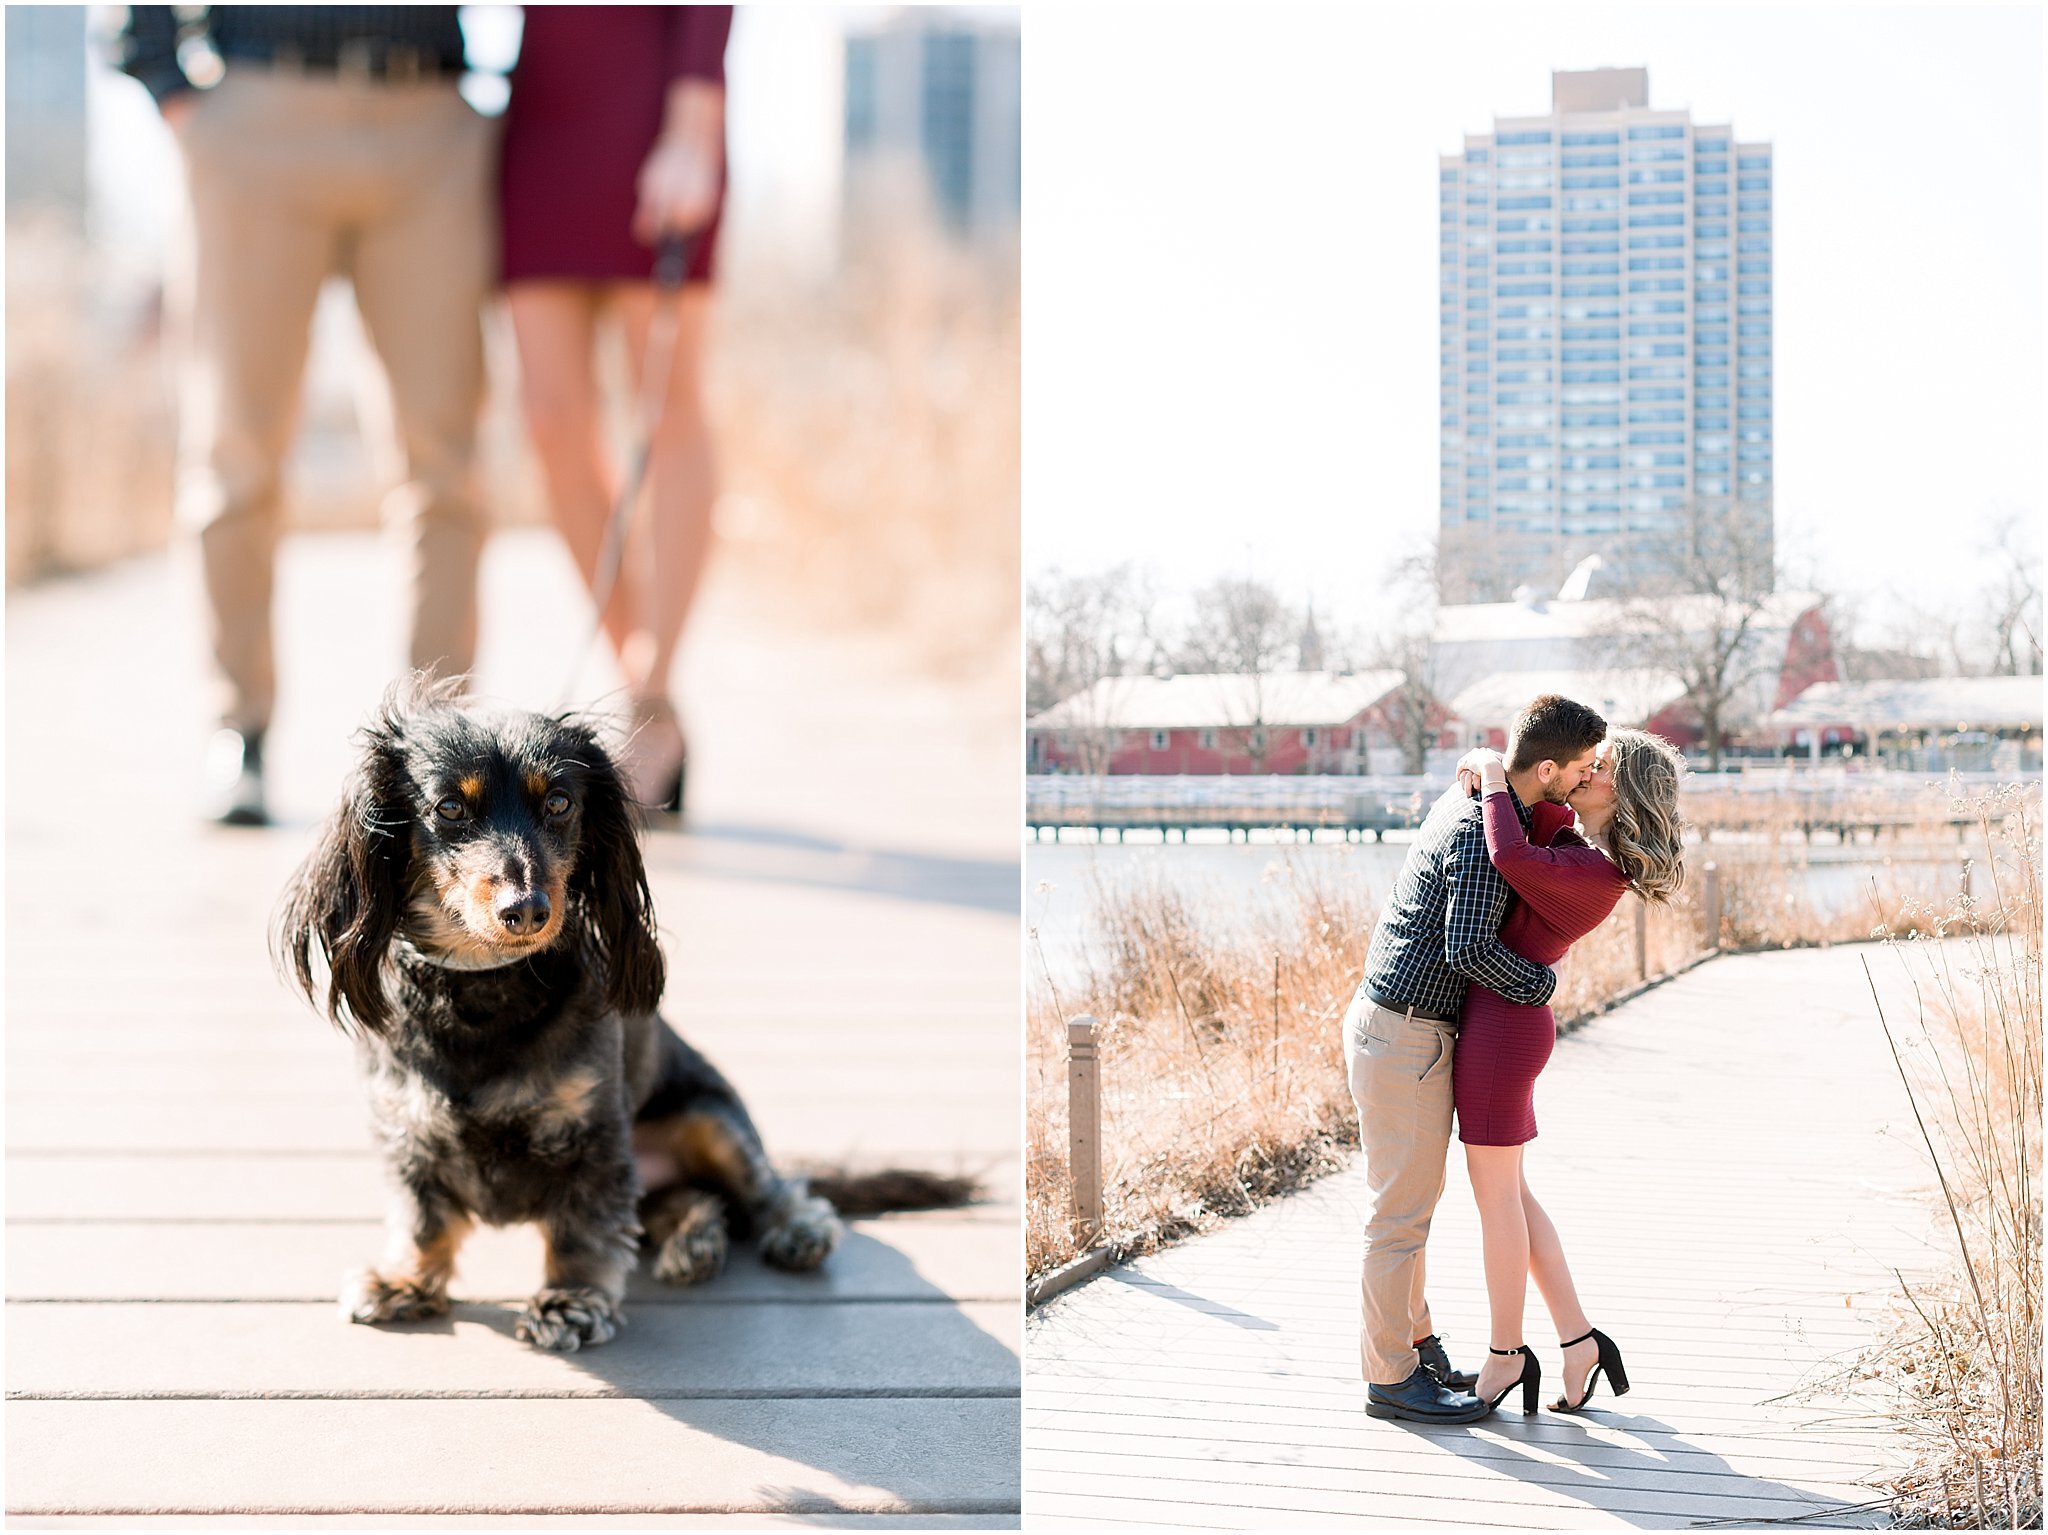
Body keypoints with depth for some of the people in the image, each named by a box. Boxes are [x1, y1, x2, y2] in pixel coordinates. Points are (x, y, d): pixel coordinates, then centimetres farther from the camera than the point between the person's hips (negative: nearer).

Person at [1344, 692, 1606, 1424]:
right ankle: (1390, 1377, 5)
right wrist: (1541, 983, -13)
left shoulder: (1469, 797, 9)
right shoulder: (1486, 833, -21)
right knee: (1402, 1211, -2)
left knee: (1411, 1200, 18)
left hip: (1385, 1021, 10)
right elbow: (1468, 949, -29)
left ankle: (1411, 1345, 28)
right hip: (1406, 1036, -10)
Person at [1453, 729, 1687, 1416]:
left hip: (1502, 1021, -10)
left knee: (1495, 1195, 2)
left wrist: (1494, 776, -20)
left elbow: (1511, 857, -34)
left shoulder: (1598, 872, -18)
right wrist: (1494, 769, 6)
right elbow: (1537, 799, 27)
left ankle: (1505, 1357, 14)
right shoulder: (1572, 840, 9)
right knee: (1508, 1192, 16)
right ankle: (1579, 1341, 20)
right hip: (1506, 1019, 10)